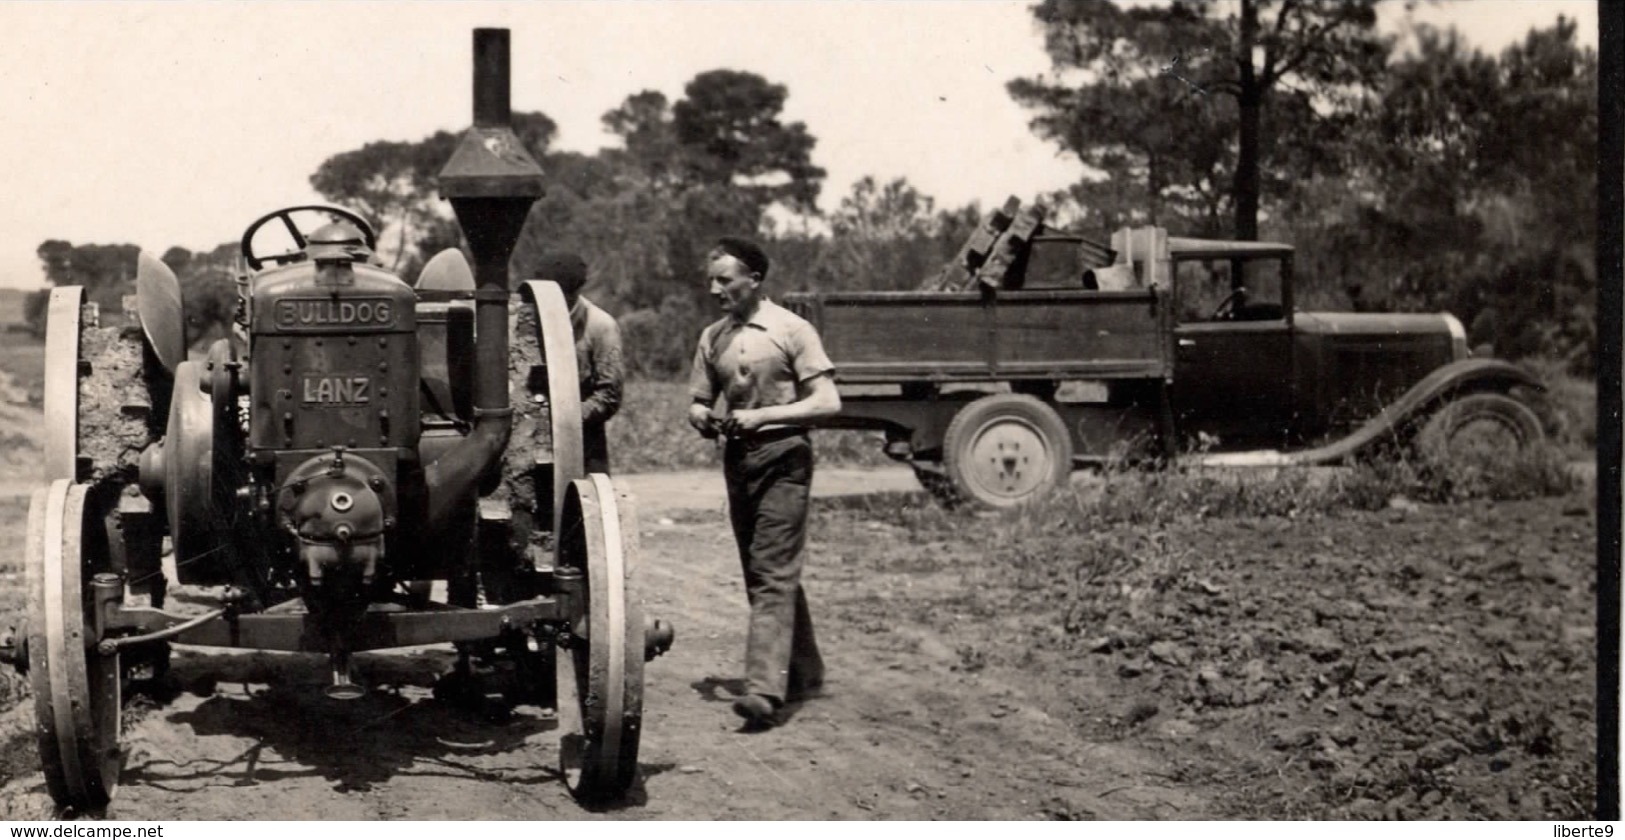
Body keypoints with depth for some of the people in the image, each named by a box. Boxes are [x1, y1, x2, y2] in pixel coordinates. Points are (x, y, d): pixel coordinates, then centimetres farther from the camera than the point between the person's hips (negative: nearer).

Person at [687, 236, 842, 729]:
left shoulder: (791, 331, -7)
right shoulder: (713, 338, 11)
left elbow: (827, 402, -10)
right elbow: (699, 402, 19)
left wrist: (762, 416, -18)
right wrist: (702, 417, -5)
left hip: (782, 457, -7)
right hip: (737, 460, 7)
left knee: (772, 574, -14)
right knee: (761, 575, 12)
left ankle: (765, 688, -22)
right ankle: (803, 674, 25)